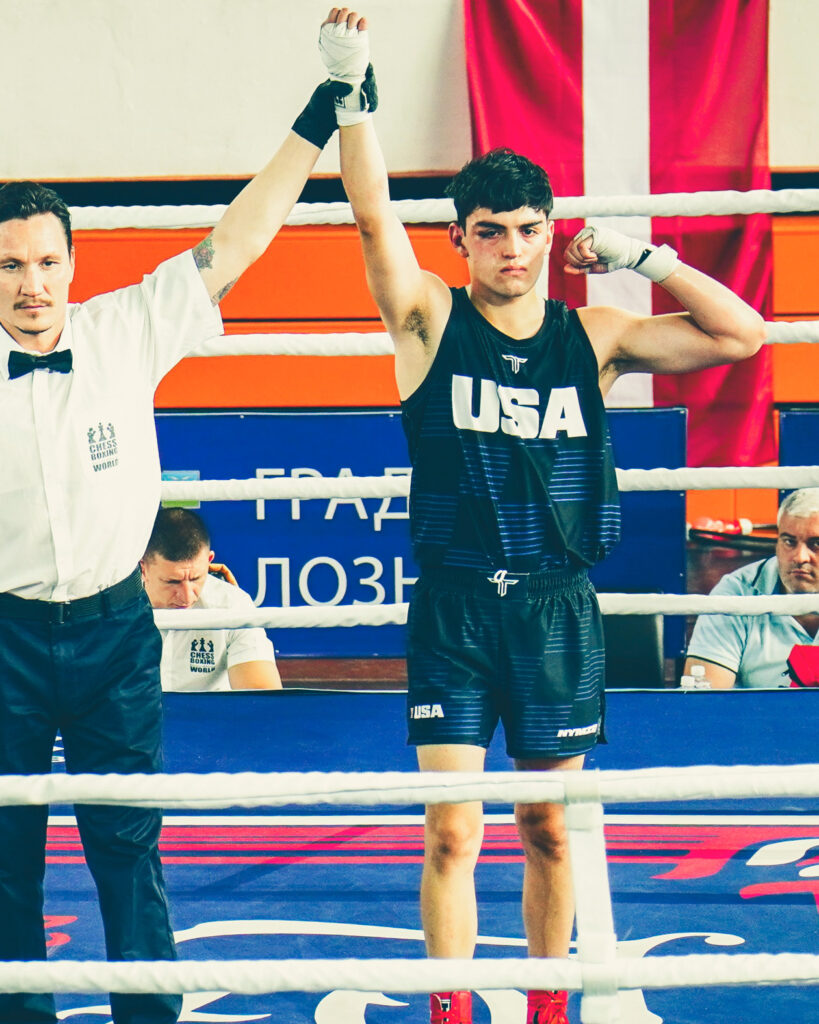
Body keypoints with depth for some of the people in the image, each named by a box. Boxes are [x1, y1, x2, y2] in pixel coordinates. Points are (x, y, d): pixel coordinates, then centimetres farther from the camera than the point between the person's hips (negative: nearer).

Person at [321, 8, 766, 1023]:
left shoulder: (593, 336, 5)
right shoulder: (431, 321, 0)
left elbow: (741, 335, 2)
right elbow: (373, 217, -15)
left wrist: (645, 258, -4)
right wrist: (350, 91, -25)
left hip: (559, 605, 2)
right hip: (452, 605, -2)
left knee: (548, 829, 11)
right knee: (452, 832, -5)